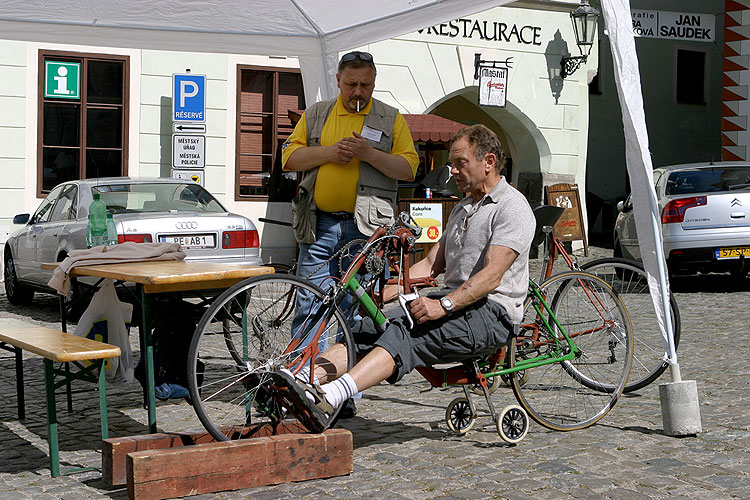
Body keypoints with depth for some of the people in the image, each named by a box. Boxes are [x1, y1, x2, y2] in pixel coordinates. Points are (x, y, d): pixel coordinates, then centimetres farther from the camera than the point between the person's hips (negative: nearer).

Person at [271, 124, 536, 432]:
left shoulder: (512, 207, -5)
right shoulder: (462, 209, 24)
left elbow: (492, 275, -18)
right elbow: (430, 265, 18)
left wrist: (444, 305, -30)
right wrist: (378, 294, 6)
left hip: (492, 314, -8)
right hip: (455, 304, 8)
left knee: (405, 334, -31)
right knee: (370, 329, -14)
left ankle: (327, 399, -50)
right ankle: (301, 382, -32)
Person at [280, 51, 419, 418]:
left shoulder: (391, 120, 9)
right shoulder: (315, 116, 14)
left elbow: (408, 168, 2)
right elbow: (289, 158, 7)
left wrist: (369, 153, -13)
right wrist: (329, 153, -8)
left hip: (366, 230, -1)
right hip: (320, 226, 1)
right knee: (309, 306, 0)